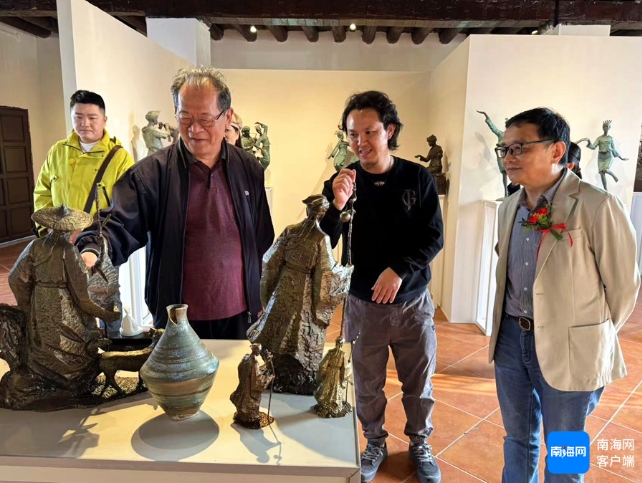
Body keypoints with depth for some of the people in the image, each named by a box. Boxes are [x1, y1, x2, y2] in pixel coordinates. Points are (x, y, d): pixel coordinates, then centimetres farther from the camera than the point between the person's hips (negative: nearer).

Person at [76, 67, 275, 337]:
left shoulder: (248, 169, 2)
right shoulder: (152, 172, -8)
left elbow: (262, 241, 8)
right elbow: (119, 225, -13)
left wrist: (261, 301, 10)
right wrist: (93, 252, -35)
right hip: (177, 322, -2)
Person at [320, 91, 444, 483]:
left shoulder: (419, 178, -6)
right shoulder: (341, 182, -6)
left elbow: (434, 238, -5)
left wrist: (399, 269, -20)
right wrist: (337, 206, -27)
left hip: (413, 302, 0)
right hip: (362, 304, 0)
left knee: (419, 384, 16)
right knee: (367, 385, 15)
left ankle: (420, 445, 42)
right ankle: (376, 444, 41)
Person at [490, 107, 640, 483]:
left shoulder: (598, 206, -16)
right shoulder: (510, 208, 4)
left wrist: (591, 340, 1)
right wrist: (512, 327, 13)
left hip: (569, 348, -5)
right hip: (511, 337, 5)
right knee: (517, 437, 22)